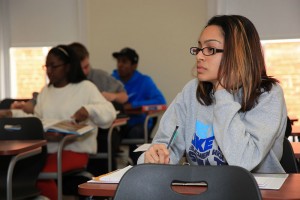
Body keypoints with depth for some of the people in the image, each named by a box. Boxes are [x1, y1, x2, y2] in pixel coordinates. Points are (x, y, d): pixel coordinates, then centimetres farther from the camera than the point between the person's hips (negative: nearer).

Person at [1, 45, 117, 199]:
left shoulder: (85, 87, 2)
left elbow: (109, 112, -6)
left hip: (74, 149, -5)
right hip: (47, 149, 5)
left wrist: (89, 109, -25)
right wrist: (14, 115, 2)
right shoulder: (45, 91, 20)